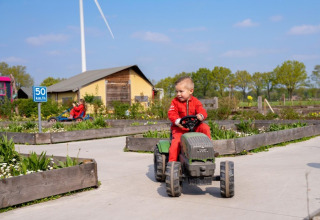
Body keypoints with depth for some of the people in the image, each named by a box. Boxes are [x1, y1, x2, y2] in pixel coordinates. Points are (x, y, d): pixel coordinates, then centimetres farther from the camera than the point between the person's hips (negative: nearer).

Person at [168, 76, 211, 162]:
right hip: (179, 128, -2)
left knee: (205, 127, -19)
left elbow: (202, 111, -5)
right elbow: (171, 113, -12)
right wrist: (177, 121, -33)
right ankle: (172, 161, -19)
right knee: (176, 141, -25)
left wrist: (200, 115, -31)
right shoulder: (175, 102, 0)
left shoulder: (195, 101, 4)